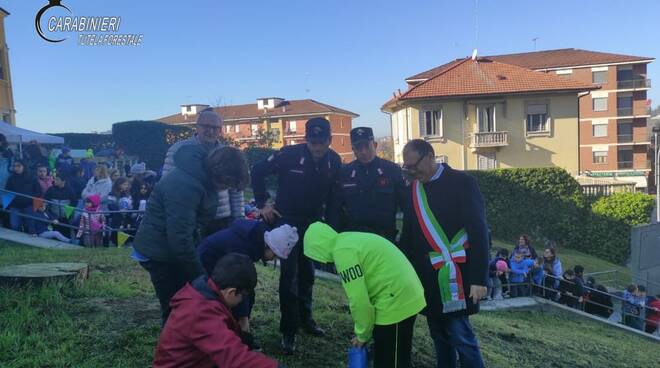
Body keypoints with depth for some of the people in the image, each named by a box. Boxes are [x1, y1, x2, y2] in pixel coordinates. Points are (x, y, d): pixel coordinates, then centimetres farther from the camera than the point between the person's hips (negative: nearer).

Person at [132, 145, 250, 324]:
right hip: (160, 253, -9)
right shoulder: (184, 186, -30)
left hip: (175, 247, 9)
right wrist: (202, 278, -22)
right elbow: (179, 239, -31)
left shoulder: (200, 175, 0)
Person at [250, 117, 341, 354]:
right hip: (287, 220, -4)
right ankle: (288, 330, 6)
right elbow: (257, 171, -10)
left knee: (307, 272, 16)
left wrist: (324, 208, 2)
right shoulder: (290, 155, -21)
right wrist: (263, 203, -9)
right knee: (289, 274, -4)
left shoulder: (334, 161, -9)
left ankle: (305, 318, 33)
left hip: (314, 221, 4)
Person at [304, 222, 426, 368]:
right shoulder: (349, 242, 14)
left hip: (396, 304, -9)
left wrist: (362, 334, -1)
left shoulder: (342, 251, -15)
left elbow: (359, 300, -16)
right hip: (407, 298, 9)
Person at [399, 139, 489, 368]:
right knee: (439, 336, 14)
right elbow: (408, 235, 13)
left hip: (454, 276, -5)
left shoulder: (461, 182, -8)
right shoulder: (413, 189, 8)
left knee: (460, 336, -4)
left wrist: (479, 279, -15)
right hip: (426, 276, 5)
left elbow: (478, 232, -11)